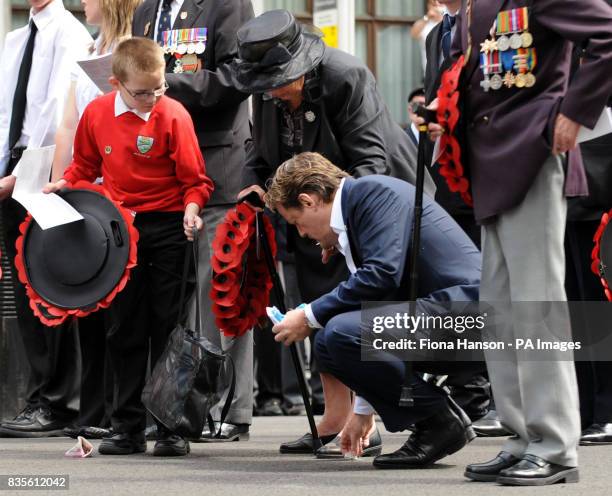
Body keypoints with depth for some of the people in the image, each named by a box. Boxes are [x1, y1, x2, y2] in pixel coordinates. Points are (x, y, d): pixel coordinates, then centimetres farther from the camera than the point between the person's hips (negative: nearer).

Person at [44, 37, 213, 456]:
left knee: (169, 325, -1)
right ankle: (128, 426, 14)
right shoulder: (97, 114, 0)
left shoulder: (173, 115, -10)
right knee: (124, 328, 7)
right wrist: (65, 184, -1)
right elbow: (86, 166, 17)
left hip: (167, 229, -4)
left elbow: (195, 179, -8)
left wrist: (191, 209, -25)